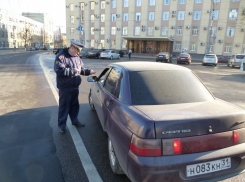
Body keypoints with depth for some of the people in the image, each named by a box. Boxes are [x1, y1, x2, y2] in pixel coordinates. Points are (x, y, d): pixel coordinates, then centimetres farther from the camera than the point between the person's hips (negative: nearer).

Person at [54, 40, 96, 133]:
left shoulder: (77, 57, 8)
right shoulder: (61, 56, -14)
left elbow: (82, 69, 17)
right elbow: (59, 70, -25)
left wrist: (89, 71, -2)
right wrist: (73, 71, -24)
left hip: (75, 87, 7)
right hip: (65, 88, -7)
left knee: (74, 105, 19)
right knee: (64, 106, 5)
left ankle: (74, 120, 37)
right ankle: (61, 125, 20)